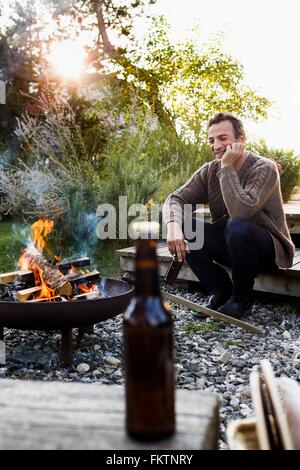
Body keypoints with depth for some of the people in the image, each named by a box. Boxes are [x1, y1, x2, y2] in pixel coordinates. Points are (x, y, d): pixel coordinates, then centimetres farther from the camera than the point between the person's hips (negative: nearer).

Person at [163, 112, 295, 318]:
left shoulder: (264, 169, -20)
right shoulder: (210, 171, -2)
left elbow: (241, 211, -37)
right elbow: (175, 199, -11)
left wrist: (227, 168, -28)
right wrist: (173, 226, -32)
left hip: (269, 250, -5)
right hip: (230, 245, 5)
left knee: (237, 227, -36)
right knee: (183, 226, -15)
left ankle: (243, 298, -11)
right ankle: (220, 290, -2)